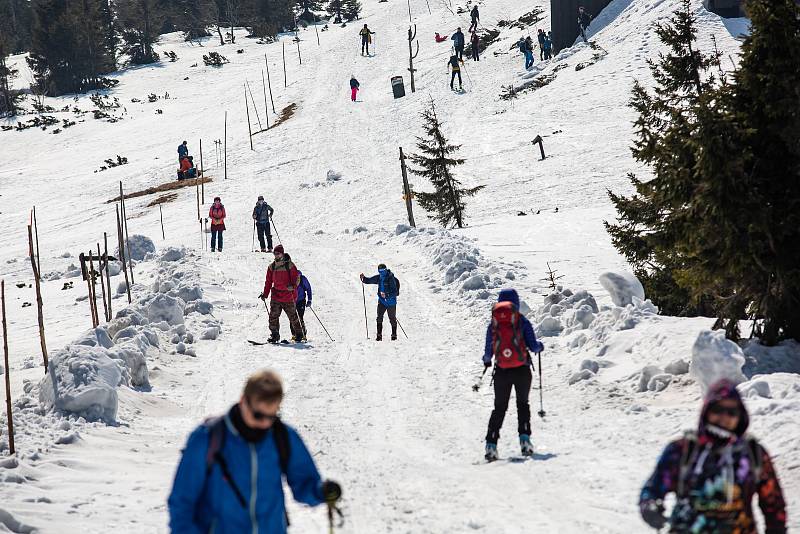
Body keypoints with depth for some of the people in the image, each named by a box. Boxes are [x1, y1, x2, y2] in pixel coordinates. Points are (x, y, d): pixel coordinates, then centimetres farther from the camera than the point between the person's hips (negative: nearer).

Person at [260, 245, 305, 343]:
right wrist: (265, 294, 10)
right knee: (273, 316, -4)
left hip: (288, 296, -4)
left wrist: (293, 286, -25)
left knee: (293, 316, 3)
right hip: (276, 296, 4)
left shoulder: (289, 265, -4)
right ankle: (274, 335, 2)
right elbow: (268, 281, 16)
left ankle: (298, 335, 15)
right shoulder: (272, 267, 10)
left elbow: (296, 277, -6)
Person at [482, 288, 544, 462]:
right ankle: (524, 437, 1)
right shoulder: (522, 321, -3)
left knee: (499, 408, 11)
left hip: (502, 372, 1)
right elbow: (533, 346, -6)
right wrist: (540, 345, 17)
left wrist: (487, 360, 29)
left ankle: (491, 444, -2)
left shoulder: (493, 324, 2)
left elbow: (488, 352, 6)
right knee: (522, 404, 19)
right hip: (522, 370, -1)